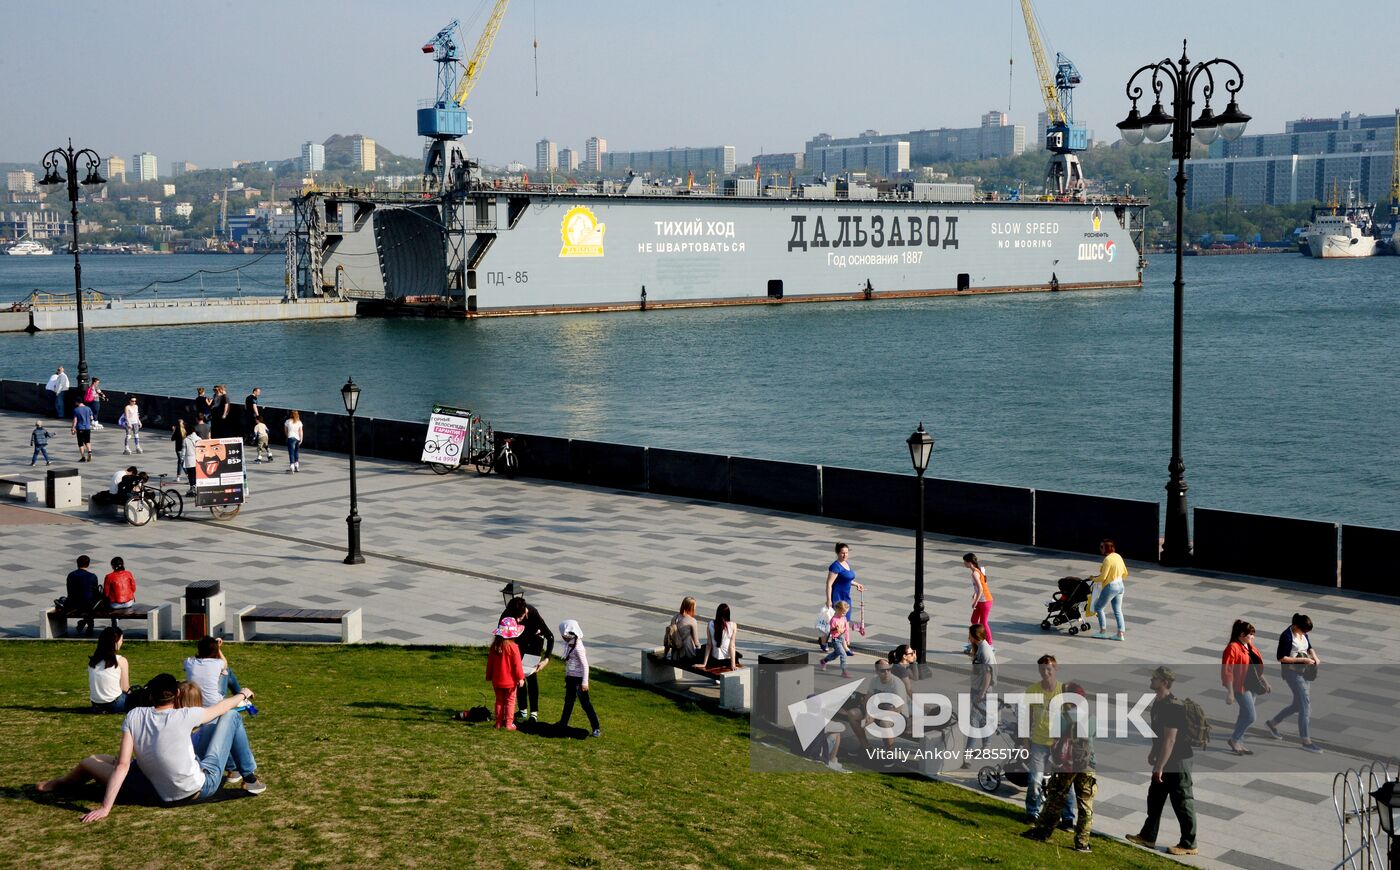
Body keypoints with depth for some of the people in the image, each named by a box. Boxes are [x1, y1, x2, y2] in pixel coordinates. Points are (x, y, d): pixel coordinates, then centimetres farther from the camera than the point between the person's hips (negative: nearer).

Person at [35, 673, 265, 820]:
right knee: (231, 716, 7)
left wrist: (105, 808, -16)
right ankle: (250, 778, 18)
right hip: (201, 787, -4)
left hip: (166, 796, 4)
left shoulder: (135, 716, -11)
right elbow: (221, 707, 2)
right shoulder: (184, 716, -17)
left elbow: (122, 765, -16)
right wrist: (243, 694, 23)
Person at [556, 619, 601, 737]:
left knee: (585, 704, -6)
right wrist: (566, 676, 23)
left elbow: (585, 665, -22)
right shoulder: (569, 644, 4)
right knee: (568, 701, 22)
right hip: (570, 678, 9)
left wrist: (585, 682, -22)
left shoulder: (578, 647, -23)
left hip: (578, 679, -9)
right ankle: (563, 723, 36)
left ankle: (596, 728, -3)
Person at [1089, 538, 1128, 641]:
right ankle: (1120, 634, 9)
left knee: (1099, 607, 6)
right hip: (1120, 586, 9)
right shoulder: (1118, 557, 6)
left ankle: (1103, 631, 8)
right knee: (1118, 610, 11)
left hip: (1110, 587, -8)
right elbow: (1125, 573, 15)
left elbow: (1102, 577, -20)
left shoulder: (1108, 559, -20)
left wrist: (1093, 579, -3)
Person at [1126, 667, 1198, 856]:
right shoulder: (1158, 703, 7)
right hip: (1164, 761, 10)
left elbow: (1169, 739, -25)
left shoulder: (1173, 707, -24)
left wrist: (1160, 767, -23)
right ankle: (1148, 836, 27)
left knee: (1182, 803, 0)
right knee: (1154, 799, 16)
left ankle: (1189, 845, 9)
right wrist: (1153, 753, 24)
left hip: (1177, 762, -10)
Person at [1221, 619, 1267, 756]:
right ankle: (1233, 739, 8)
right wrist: (1230, 692, -23)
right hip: (1241, 687, -9)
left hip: (1252, 686, 9)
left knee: (1245, 715, 14)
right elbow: (1227, 672, -20)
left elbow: (1257, 666, 22)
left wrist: (1264, 682, 21)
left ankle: (1238, 742, 23)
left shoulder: (1249, 646, 10)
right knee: (1250, 717, -9)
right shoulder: (1233, 648, -18)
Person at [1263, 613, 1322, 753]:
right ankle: (1306, 741, -3)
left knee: (1297, 705, 15)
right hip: (1292, 672, -9)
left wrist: (1315, 657, -3)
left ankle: (1272, 723, 33)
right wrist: (1303, 660, -21)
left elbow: (1309, 647, 19)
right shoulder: (1287, 636, -19)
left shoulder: (1303, 633, 4)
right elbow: (1282, 658, -20)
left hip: (1303, 672, 9)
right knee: (1305, 704, -9)